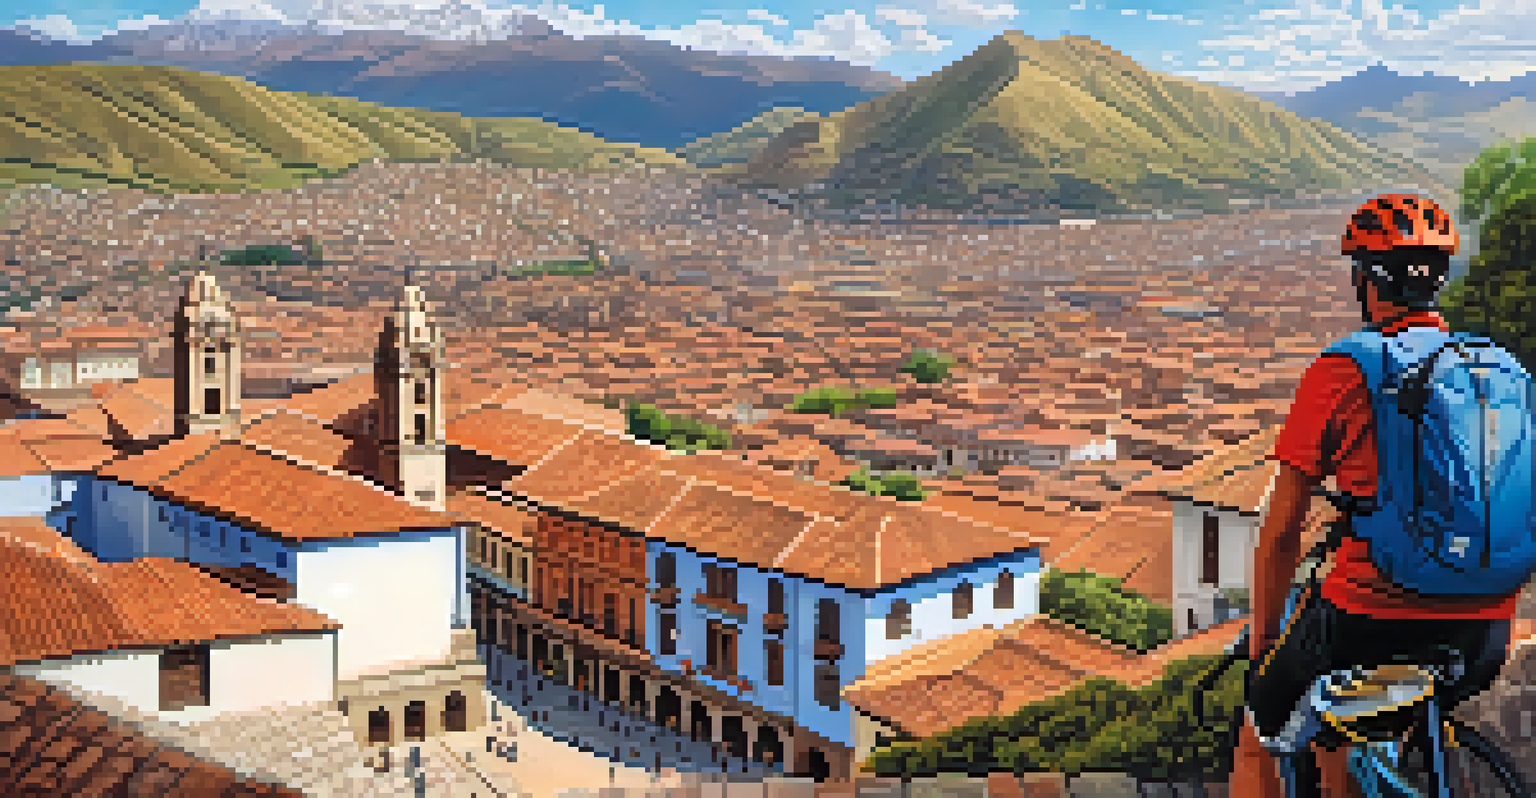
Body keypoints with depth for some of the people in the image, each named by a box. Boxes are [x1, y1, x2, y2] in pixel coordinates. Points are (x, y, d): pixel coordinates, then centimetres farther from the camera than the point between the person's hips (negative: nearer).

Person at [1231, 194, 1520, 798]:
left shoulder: (1338, 374, -4)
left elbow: (1280, 534, 0)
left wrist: (1261, 638, 12)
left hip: (1366, 619, -5)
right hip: (1482, 634, 5)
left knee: (1258, 741, 20)